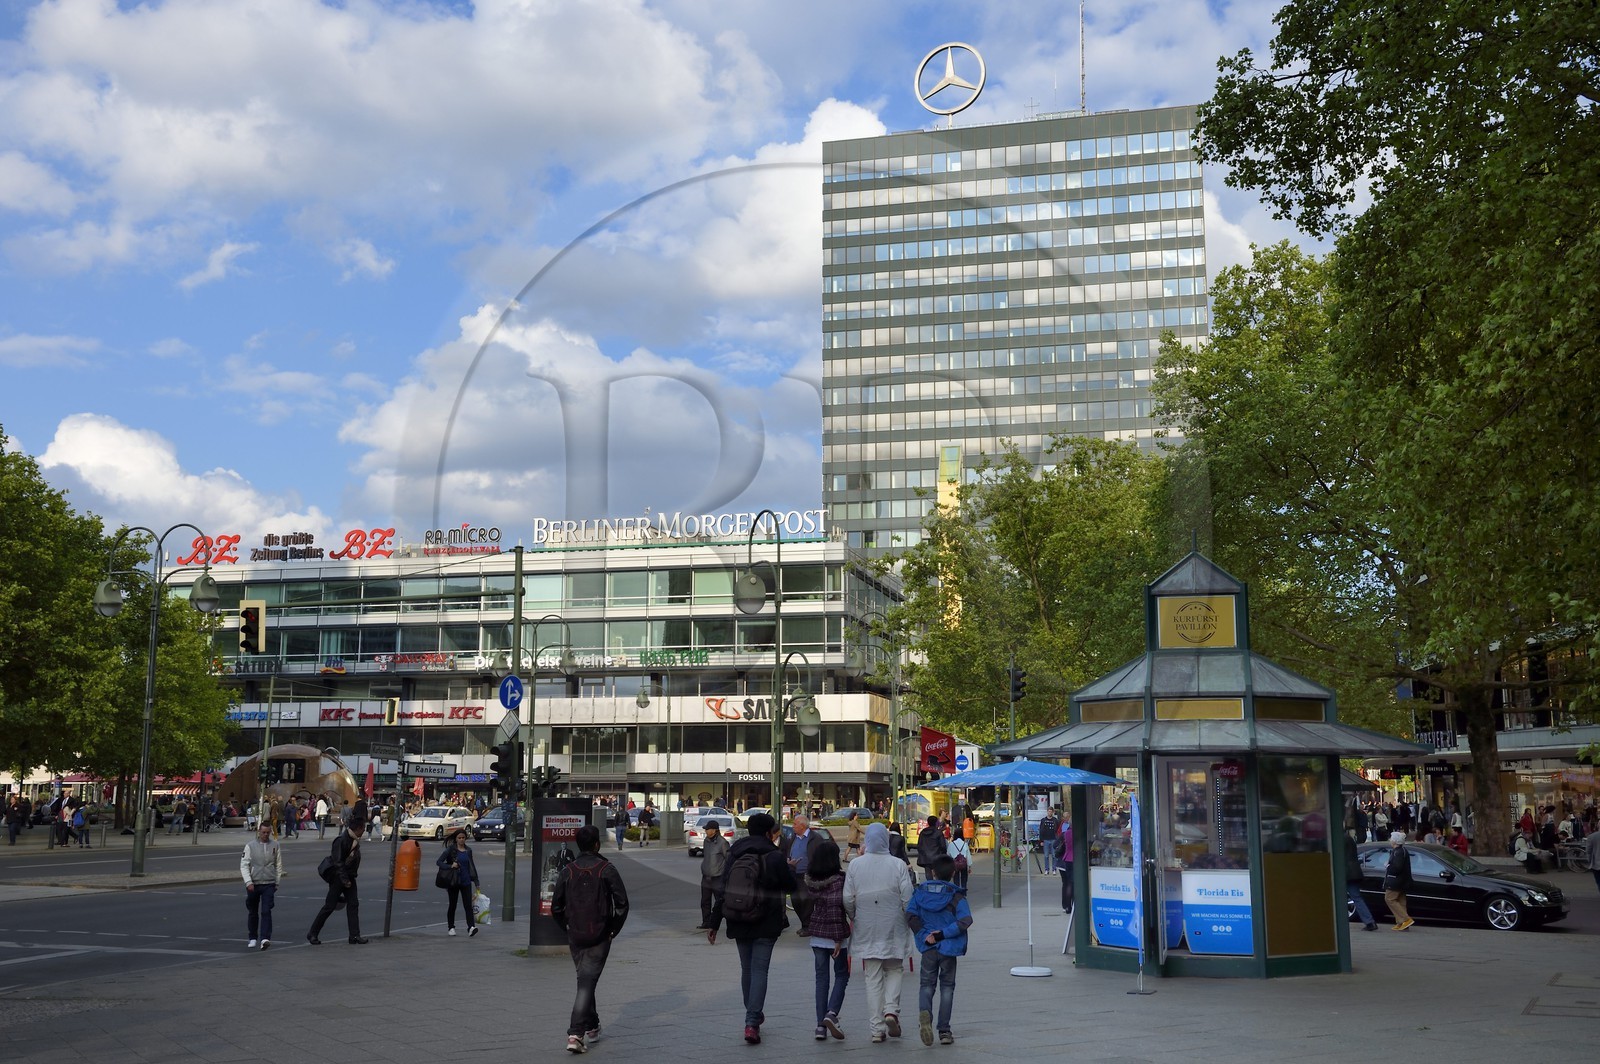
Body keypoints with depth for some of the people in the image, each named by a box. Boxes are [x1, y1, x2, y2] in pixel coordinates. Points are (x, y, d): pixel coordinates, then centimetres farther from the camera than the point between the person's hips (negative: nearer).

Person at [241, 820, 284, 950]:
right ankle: (253, 938, 25)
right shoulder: (250, 846, -1)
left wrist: (276, 882, 11)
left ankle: (265, 939, -18)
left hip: (269, 884, 0)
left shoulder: (275, 846, 4)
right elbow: (244, 865, -4)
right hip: (253, 884, 0)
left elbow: (278, 865, 12)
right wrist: (248, 882, -14)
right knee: (252, 912, 11)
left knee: (266, 912, -12)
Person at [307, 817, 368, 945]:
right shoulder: (341, 840, -21)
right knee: (329, 906, -2)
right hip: (338, 877, -8)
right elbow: (338, 862, -23)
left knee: (353, 905, 3)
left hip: (349, 876, 8)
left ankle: (355, 936, 4)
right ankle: (312, 934, 10)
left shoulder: (355, 840, 6)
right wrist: (345, 880, -22)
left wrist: (349, 878, 16)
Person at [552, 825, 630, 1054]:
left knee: (585, 980, 19)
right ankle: (575, 1034, -14)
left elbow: (556, 907, 3)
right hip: (599, 937, -3)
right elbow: (622, 904, -8)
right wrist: (614, 929, 5)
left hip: (575, 937, 3)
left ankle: (591, 1027, 30)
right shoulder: (607, 870, -8)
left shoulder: (567, 871, 0)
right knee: (587, 983, -3)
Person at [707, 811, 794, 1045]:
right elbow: (790, 885, -1)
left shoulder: (734, 855, 5)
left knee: (747, 969, 18)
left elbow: (721, 891, 4)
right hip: (766, 923, -4)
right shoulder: (774, 856, -10)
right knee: (759, 970, -3)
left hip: (739, 923, 4)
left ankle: (753, 1016, 31)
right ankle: (752, 1022, -12)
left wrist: (714, 924, 8)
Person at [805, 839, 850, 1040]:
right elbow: (836, 906, -20)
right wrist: (839, 938, -17)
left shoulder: (809, 880, 1)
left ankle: (821, 1025, 7)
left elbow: (810, 905, 8)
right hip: (835, 934, -4)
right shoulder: (838, 879, -15)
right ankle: (832, 1013, -9)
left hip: (816, 935, 4)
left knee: (821, 978, 10)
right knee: (841, 975, 11)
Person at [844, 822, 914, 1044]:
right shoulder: (898, 865, -7)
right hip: (893, 929, -1)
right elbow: (907, 899, -8)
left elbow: (848, 900, -1)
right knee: (893, 970, 17)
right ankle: (891, 1009, -5)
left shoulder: (855, 865, -3)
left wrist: (854, 919, 17)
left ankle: (876, 1028, 8)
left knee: (873, 978, 8)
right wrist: (909, 922, 9)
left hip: (867, 930, 1)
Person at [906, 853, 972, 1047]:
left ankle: (924, 1012, -19)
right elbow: (965, 920, -18)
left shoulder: (920, 891, -1)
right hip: (949, 948, -1)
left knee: (927, 984, 12)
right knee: (947, 987, 11)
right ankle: (944, 1031, 11)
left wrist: (923, 935, -8)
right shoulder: (956, 895, -7)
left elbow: (910, 915, -9)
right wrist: (943, 934, -15)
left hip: (928, 947, 1)